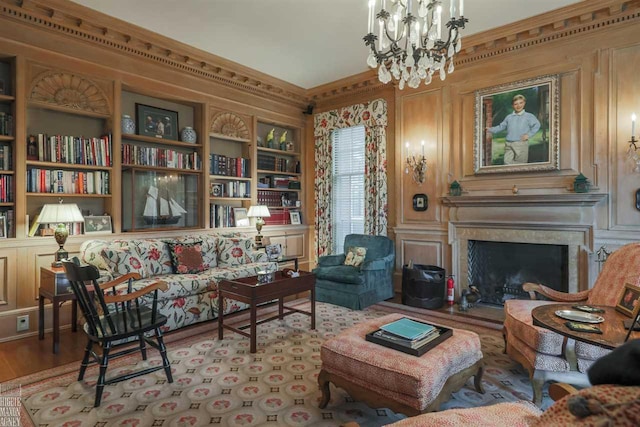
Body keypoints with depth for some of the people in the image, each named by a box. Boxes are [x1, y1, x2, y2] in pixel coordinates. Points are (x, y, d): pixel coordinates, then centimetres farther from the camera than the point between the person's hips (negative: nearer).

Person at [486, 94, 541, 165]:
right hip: (508, 145, 3)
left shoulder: (529, 116, 5)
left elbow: (536, 125, 4)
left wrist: (529, 134, -5)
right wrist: (491, 130, 9)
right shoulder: (509, 117, 15)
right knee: (507, 162, -4)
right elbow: (501, 126, 19)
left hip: (521, 144, -2)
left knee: (520, 165, 2)